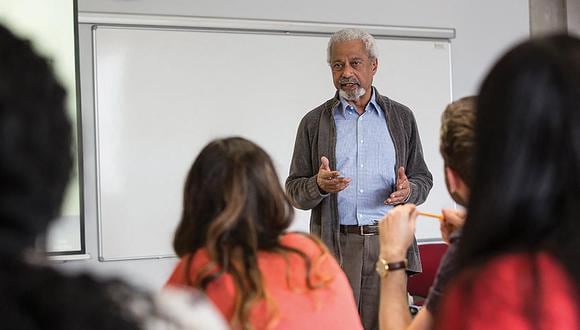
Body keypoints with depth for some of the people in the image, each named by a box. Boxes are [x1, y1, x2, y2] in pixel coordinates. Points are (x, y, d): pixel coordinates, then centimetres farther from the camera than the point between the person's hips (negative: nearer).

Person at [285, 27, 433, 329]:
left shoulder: (401, 117, 12)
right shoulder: (314, 122, 9)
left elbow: (423, 179, 14)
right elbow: (294, 191, 7)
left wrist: (407, 190, -9)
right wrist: (319, 185, -14)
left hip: (389, 242, 1)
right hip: (335, 246, -1)